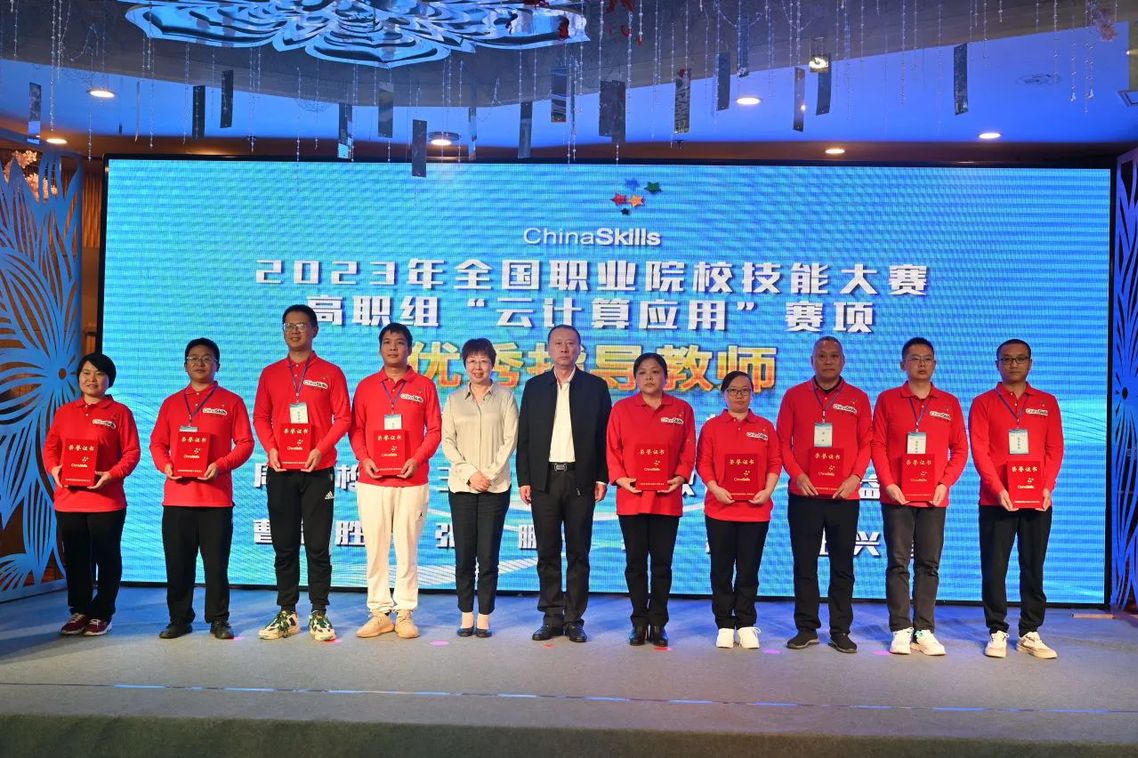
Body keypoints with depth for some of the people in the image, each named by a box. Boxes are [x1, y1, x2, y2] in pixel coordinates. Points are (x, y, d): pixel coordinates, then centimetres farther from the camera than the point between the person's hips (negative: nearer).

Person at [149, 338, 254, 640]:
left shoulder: (231, 401, 6)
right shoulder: (171, 403, 15)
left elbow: (245, 443, 1)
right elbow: (157, 442, 14)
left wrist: (221, 465, -14)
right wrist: (165, 464, -7)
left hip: (216, 496, -3)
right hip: (177, 495, 3)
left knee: (216, 561, 0)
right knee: (177, 562, 5)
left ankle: (218, 620, 10)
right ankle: (179, 619, 16)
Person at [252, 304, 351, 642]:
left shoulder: (330, 372, 3)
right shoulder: (270, 373, 12)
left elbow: (343, 417, 0)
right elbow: (260, 417, 12)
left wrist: (321, 449, -12)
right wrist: (270, 448, -5)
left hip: (318, 470, -3)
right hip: (280, 471, 3)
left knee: (318, 545, 0)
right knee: (284, 546, 7)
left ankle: (319, 614, 8)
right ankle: (286, 614, 15)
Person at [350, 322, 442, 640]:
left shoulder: (424, 386, 6)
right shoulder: (366, 386, 10)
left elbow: (435, 429, 3)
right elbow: (355, 428, 9)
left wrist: (417, 459, -10)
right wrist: (363, 458, -7)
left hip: (412, 480, -2)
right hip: (373, 480, 2)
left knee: (407, 548, 1)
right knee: (375, 548, 4)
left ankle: (405, 613, 8)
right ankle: (379, 613, 12)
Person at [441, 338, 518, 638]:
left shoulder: (505, 397, 6)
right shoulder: (454, 399, 11)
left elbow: (510, 439, 0)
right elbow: (447, 441, 5)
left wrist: (491, 473, -9)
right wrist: (470, 473, -6)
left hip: (495, 486, -2)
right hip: (461, 485, 2)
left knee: (488, 554, -1)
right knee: (464, 554, 2)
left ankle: (484, 618, 6)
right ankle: (466, 616, 10)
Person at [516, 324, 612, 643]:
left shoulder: (596, 386, 5)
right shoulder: (534, 386, 9)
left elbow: (604, 436, 3)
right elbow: (524, 437, 8)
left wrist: (602, 478, -4)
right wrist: (523, 479, 2)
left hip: (580, 479, -1)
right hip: (544, 479, 1)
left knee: (578, 553, 3)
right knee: (547, 552, 6)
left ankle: (574, 619, 11)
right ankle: (551, 617, 14)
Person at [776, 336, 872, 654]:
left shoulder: (858, 398, 7)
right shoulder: (794, 396, 6)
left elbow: (867, 443, 5)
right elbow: (783, 441, 4)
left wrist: (855, 476, -8)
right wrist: (796, 474, -8)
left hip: (844, 496, 0)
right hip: (804, 495, 0)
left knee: (842, 566, 5)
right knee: (804, 565, 5)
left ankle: (840, 630, 14)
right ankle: (806, 628, 14)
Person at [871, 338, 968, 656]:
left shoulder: (949, 403, 10)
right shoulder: (887, 400, 5)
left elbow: (960, 450, 8)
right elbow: (877, 446, 2)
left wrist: (945, 483, -5)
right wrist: (888, 483, -9)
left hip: (934, 498, 2)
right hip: (897, 496, -1)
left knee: (929, 564, 4)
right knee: (898, 563, 0)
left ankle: (925, 631, 11)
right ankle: (901, 630, 6)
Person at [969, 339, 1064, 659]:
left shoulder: (1047, 402, 11)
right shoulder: (983, 403, 4)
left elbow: (1055, 449, 5)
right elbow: (979, 451, -4)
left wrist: (1048, 487, -8)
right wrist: (998, 489, -15)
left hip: (1037, 500, 2)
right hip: (996, 500, -2)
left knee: (1034, 568, 6)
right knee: (994, 568, 0)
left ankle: (1030, 633, 15)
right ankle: (997, 632, 10)